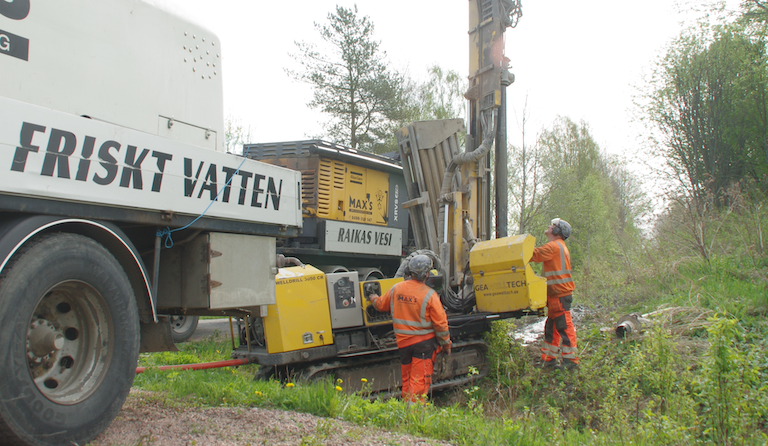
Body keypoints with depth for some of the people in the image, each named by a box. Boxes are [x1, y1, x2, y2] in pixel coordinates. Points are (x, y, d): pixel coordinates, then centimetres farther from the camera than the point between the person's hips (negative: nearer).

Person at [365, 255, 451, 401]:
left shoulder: (395, 289, -1)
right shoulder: (429, 295, -15)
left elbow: (381, 305, 17)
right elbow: (440, 324, -11)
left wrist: (373, 297, 40)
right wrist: (446, 344, 3)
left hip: (402, 341, 5)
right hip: (424, 342, -5)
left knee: (406, 380, 19)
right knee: (420, 380, -2)